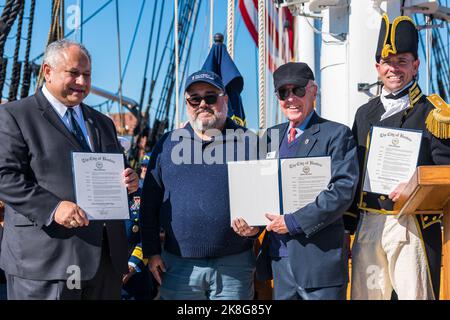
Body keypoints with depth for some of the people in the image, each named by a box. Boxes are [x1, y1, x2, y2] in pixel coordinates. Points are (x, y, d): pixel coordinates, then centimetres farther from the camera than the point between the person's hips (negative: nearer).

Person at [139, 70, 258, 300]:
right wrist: (151, 252, 5)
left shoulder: (249, 142, 4)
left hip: (234, 266, -1)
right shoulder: (168, 144, 9)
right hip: (178, 266, 1)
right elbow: (149, 201, 10)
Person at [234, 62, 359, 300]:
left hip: (320, 257, -6)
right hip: (279, 258, 6)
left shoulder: (336, 134, -4)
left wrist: (294, 222, -17)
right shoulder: (272, 135, 14)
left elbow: (343, 190, -15)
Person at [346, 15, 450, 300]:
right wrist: (346, 228, 13)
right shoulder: (365, 114, 14)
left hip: (411, 226, -4)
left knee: (415, 294, -4)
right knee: (365, 294, 8)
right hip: (367, 224, 5)